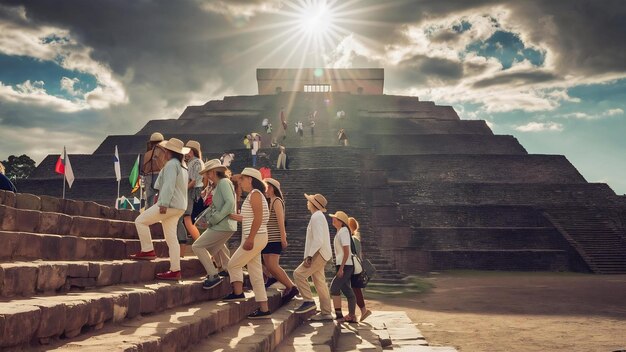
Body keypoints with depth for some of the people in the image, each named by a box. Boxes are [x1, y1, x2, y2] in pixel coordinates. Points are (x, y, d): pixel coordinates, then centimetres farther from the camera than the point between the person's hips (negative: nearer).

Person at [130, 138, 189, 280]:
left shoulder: (171, 164, -11)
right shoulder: (182, 166, 20)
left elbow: (169, 185, -20)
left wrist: (163, 204, -24)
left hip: (169, 204, -10)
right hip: (179, 206, 10)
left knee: (140, 221, 0)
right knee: (171, 238, 8)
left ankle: (147, 251, 1)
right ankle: (175, 270, 7)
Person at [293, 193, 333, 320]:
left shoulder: (316, 217, -12)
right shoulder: (319, 216, 20)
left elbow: (318, 240, -22)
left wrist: (309, 256, -23)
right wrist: (310, 255, 22)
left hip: (318, 254, -10)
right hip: (319, 254, 10)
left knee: (299, 274, -13)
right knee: (320, 283, 8)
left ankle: (308, 301, -11)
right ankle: (326, 313, 10)